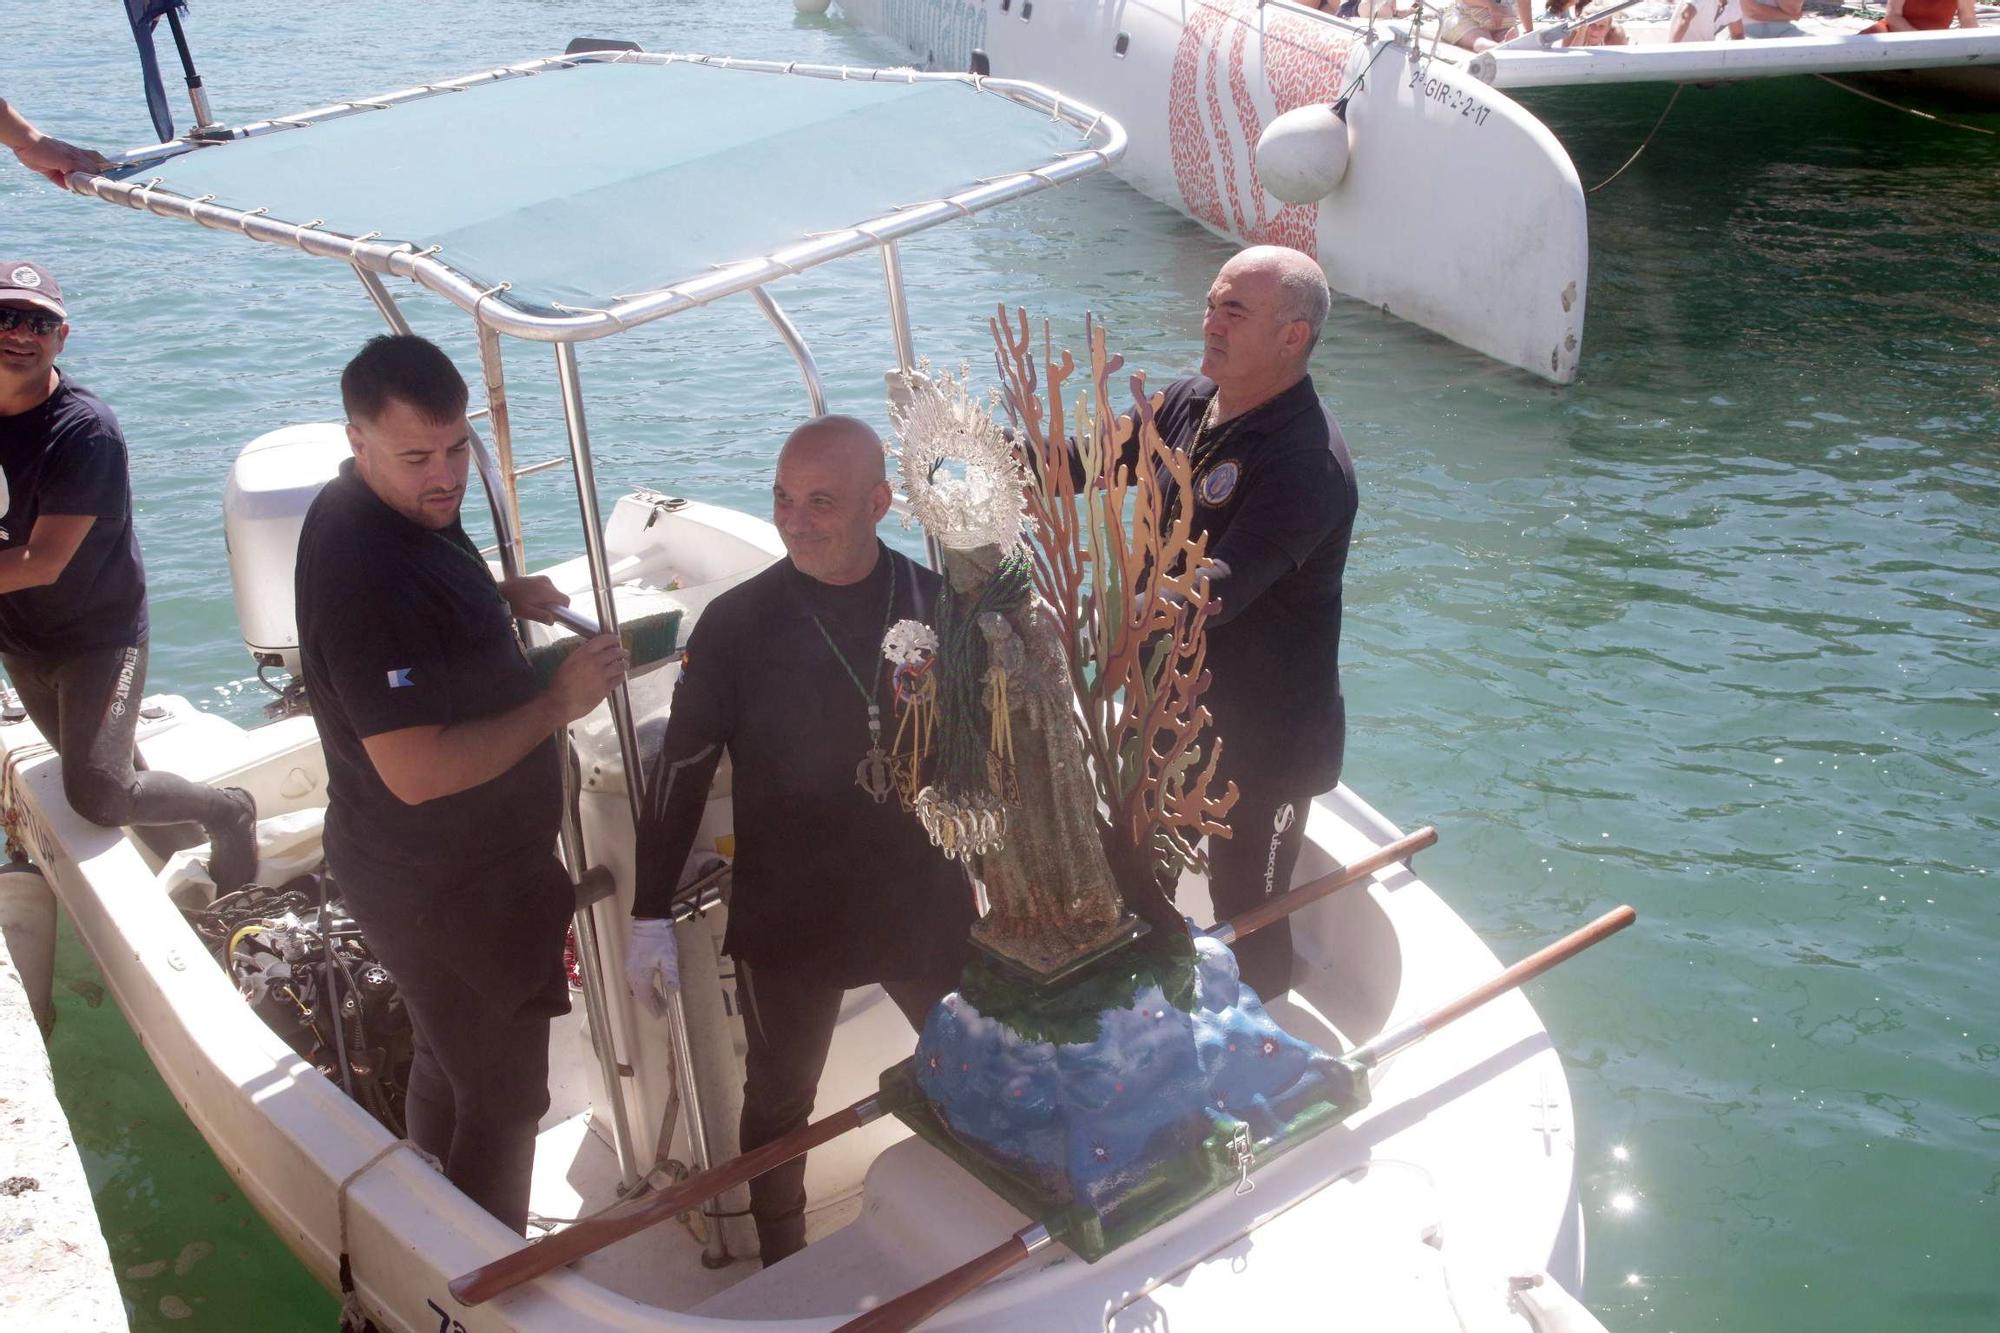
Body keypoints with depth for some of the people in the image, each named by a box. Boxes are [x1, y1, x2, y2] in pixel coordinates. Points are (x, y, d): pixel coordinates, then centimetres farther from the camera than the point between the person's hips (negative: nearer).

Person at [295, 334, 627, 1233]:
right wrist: (559, 704, -27)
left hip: (446, 866, 11)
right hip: (442, 890, -11)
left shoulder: (403, 509, 1)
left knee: (450, 1068, 27)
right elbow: (418, 771, -33)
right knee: (501, 1100, 6)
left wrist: (501, 599, 6)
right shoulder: (365, 571, -31)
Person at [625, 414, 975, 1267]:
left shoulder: (938, 607, -9)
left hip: (925, 906, 2)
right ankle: (782, 1276, 39)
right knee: (779, 1102, 16)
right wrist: (650, 917, -5)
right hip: (786, 920, -1)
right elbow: (680, 775, -7)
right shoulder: (735, 626, -14)